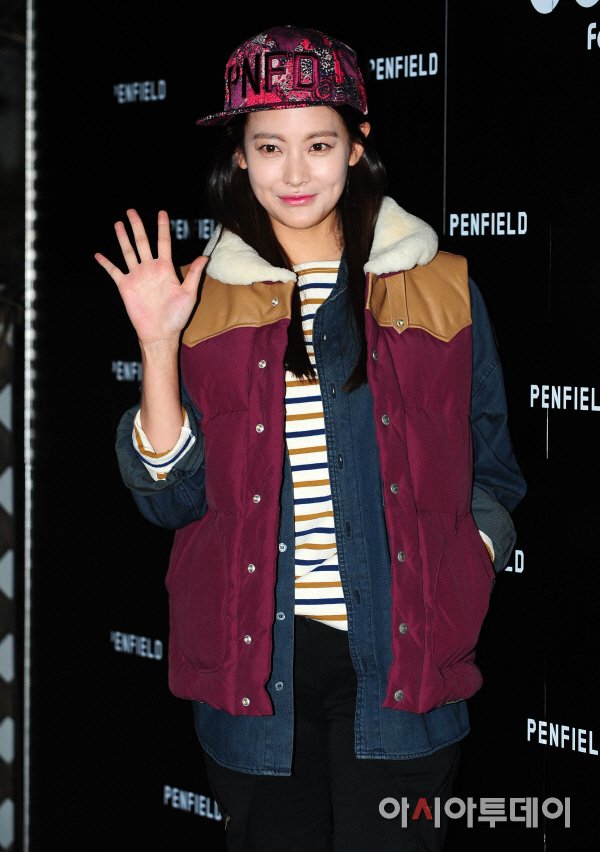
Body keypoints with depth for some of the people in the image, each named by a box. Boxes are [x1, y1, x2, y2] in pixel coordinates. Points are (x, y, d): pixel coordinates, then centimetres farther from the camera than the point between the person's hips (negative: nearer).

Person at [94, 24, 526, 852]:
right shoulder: (205, 302, 6)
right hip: (255, 663, 1)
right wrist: (159, 348, -9)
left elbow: (491, 472, 12)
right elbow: (170, 497, 0)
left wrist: (464, 574, -5)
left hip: (401, 660, 0)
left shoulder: (441, 288, 5)